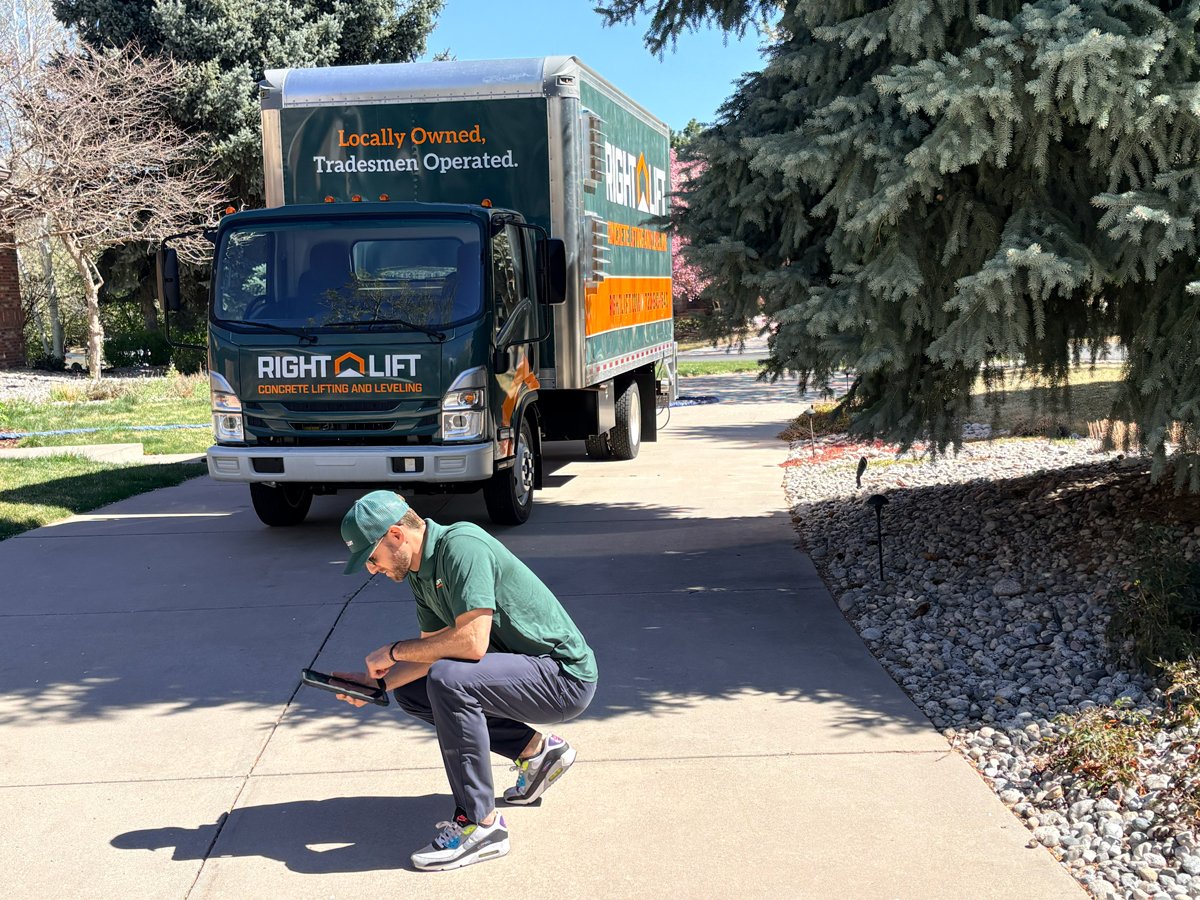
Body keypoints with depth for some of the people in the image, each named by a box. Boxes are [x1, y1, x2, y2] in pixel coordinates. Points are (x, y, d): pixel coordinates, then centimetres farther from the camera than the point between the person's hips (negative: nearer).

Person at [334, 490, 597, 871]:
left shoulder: (461, 546, -23)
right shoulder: (421, 571, 7)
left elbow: (471, 641, -31)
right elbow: (434, 651, 13)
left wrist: (395, 650, -18)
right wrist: (376, 683, 0)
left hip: (563, 675, -10)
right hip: (525, 669, 10)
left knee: (447, 681, -30)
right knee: (410, 692, 11)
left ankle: (479, 824, -17)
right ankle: (535, 750, 14)